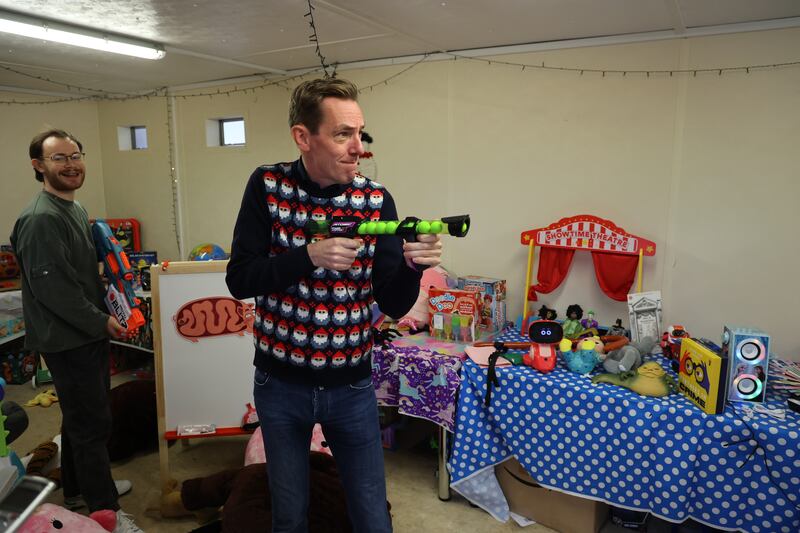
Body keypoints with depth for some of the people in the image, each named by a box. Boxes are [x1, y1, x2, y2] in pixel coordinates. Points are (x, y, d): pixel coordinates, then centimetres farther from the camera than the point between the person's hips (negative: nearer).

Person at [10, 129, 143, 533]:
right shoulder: (40, 219, -20)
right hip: (66, 338, -10)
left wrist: (108, 312, 11)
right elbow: (51, 287, -24)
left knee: (81, 417, 21)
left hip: (88, 333, 10)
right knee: (92, 423, -1)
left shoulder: (75, 209, 12)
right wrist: (101, 321, -16)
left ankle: (79, 490, 39)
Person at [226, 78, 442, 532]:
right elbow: (239, 280, -12)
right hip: (280, 384, 0)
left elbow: (394, 306, -8)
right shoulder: (268, 187, -8)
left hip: (351, 387, 0)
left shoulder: (377, 199, -8)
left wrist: (414, 266, -29)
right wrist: (311, 256, -26)